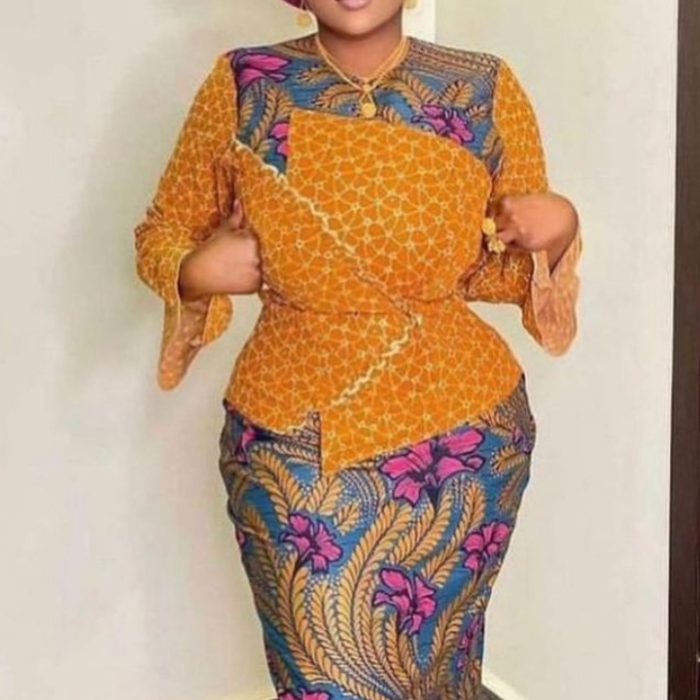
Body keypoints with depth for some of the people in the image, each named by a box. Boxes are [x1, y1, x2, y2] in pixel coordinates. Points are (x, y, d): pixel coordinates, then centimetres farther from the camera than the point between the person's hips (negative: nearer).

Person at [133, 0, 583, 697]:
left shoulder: (486, 91, -4)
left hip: (461, 438, 1)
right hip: (293, 448, -1)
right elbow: (162, 235, 5)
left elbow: (508, 269, 5)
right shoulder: (242, 86, -6)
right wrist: (197, 271, -15)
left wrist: (554, 232, -15)